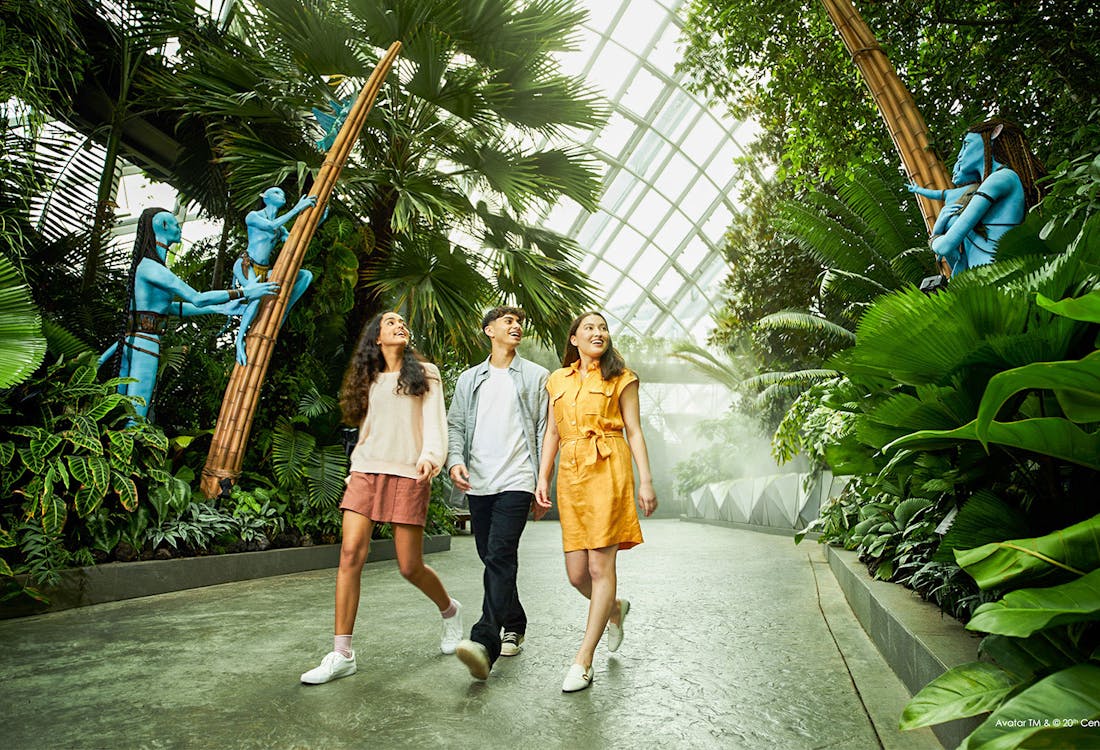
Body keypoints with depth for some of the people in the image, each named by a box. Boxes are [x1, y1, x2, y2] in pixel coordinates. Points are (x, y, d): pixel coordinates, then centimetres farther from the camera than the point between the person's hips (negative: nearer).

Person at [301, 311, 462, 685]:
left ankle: (450, 611, 28)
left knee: (410, 567, -2)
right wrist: (355, 469, 15)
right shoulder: (369, 381, 19)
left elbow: (434, 422, -2)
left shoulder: (425, 374, 9)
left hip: (408, 474, -3)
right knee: (350, 554, -10)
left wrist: (430, 455, -19)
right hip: (367, 471, 4)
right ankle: (342, 654, -2)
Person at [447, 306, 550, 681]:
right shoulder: (469, 379, 16)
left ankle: (485, 642, -21)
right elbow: (455, 425, 14)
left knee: (500, 556, -17)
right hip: (478, 483, 4)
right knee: (493, 560, 12)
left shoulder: (536, 376, 8)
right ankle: (514, 626, 29)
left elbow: (545, 432, 5)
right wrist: (455, 460, -7)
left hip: (516, 481, -4)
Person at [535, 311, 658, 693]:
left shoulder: (620, 378, 7)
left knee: (600, 567, -6)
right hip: (570, 475, 4)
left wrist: (645, 481, -4)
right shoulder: (558, 380, 17)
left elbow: (634, 432, 4)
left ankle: (583, 661, 5)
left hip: (608, 471, -4)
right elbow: (552, 433, 16)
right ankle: (615, 608, 36)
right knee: (577, 573, 4)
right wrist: (542, 478, 8)